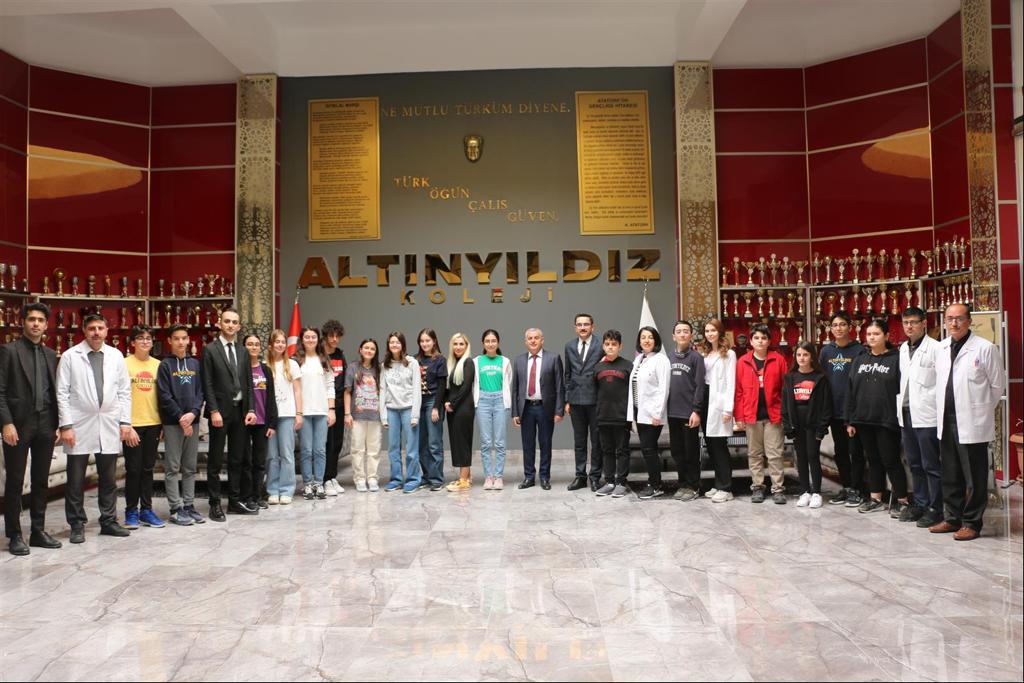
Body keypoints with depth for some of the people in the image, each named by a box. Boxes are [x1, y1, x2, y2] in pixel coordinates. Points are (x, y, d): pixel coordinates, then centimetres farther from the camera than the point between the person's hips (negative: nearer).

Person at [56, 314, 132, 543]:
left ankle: (108, 521, 21)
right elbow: (62, 393, -2)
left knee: (109, 478, 9)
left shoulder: (116, 356, 6)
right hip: (80, 425, -2)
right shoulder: (70, 356, -1)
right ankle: (77, 525, 17)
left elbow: (124, 391, 8)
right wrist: (66, 425, -8)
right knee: (76, 480, 4)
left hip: (109, 425, 2)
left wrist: (125, 421, 2)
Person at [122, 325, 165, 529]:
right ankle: (131, 512, 15)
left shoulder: (158, 365, 6)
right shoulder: (125, 364, -5)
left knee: (148, 468, 10)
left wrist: (164, 423, 7)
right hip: (133, 425, -3)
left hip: (153, 423, 4)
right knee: (133, 469, 3)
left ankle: (146, 510, 18)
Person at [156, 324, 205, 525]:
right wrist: (180, 418, -12)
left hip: (193, 420, 4)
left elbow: (200, 392, 7)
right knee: (173, 468, -1)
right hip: (173, 422, -4)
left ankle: (189, 505, 14)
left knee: (190, 467, 8)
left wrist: (193, 412, -9)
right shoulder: (165, 365, -1)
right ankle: (176, 509, 4)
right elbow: (164, 395, -7)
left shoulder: (195, 364, 11)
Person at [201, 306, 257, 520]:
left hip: (240, 411, 5)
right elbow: (207, 384, -8)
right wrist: (214, 411, -14)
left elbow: (248, 383, 11)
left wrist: (250, 409, 2)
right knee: (215, 461, 3)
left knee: (238, 459, 11)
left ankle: (236, 501, 20)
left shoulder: (242, 351, 12)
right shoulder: (210, 349, -3)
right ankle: (215, 504, 10)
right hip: (220, 411, -5)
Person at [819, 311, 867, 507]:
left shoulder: (859, 350, -5)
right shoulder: (826, 351, 9)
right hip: (834, 410, 5)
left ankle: (856, 489, 12)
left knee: (855, 451, 3)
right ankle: (846, 487, 23)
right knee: (840, 451, 12)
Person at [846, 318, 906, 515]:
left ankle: (901, 500, 12)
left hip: (887, 421, -5)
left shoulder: (896, 359, -5)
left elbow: (903, 390, -9)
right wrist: (850, 421, 7)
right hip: (864, 420, 5)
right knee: (873, 460, 13)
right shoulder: (859, 360, 11)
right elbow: (850, 392, 10)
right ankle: (875, 498, 22)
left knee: (891, 460, 1)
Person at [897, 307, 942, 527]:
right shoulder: (903, 348, 13)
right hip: (906, 414, 7)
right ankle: (919, 504, 25)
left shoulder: (934, 348, -10)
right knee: (915, 464, 15)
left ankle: (935, 508, 9)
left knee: (931, 466, 0)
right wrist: (900, 403, 13)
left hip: (926, 415, -7)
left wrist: (936, 408, -14)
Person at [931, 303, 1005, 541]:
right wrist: (944, 408, 12)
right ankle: (952, 518, 25)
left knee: (974, 477, 3)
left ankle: (972, 523, 13)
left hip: (972, 423, -6)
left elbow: (998, 385, -2)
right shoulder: (941, 348, 9)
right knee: (950, 475, 14)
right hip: (946, 421, 6)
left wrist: (982, 409, 5)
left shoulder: (985, 348, -8)